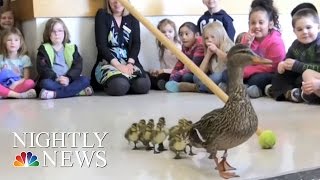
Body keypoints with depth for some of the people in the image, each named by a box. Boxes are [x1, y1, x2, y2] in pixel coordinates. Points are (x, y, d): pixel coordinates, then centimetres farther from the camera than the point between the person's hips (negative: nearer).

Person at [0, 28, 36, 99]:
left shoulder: (25, 58, 8)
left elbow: (26, 78, -1)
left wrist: (16, 84, -19)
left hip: (19, 86, 0)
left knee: (30, 83, -33)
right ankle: (19, 95, -36)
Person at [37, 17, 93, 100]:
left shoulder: (71, 48, 12)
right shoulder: (44, 49, 6)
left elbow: (77, 66, 1)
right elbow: (43, 68, -7)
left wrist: (68, 78, -17)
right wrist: (56, 78, -21)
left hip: (68, 80, 3)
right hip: (53, 80, -2)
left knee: (85, 80, -24)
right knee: (45, 83, -34)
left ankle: (54, 94, -33)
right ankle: (78, 90, -32)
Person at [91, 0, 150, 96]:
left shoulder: (132, 17, 10)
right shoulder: (102, 15, 0)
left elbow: (136, 43, 3)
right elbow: (101, 45, -8)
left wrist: (130, 63, -15)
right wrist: (118, 65, -19)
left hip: (129, 61, 3)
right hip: (108, 61, -3)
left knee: (143, 85, -28)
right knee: (119, 86, -35)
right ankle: (107, 84, 2)